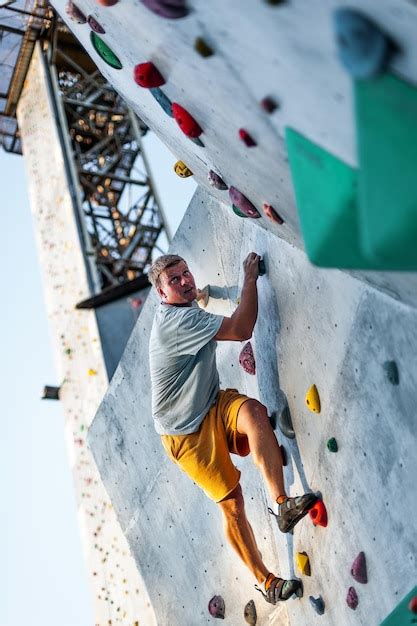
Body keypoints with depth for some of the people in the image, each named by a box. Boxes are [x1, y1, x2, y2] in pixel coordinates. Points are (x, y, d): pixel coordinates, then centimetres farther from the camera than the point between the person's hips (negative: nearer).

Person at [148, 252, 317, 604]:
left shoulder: (184, 312, 7)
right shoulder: (176, 320, -25)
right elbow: (241, 330, -29)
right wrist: (251, 278, -21)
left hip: (213, 407, 7)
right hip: (185, 432, -7)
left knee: (253, 411, -28)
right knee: (232, 503, -6)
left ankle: (282, 504, -28)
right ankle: (265, 581, 9)